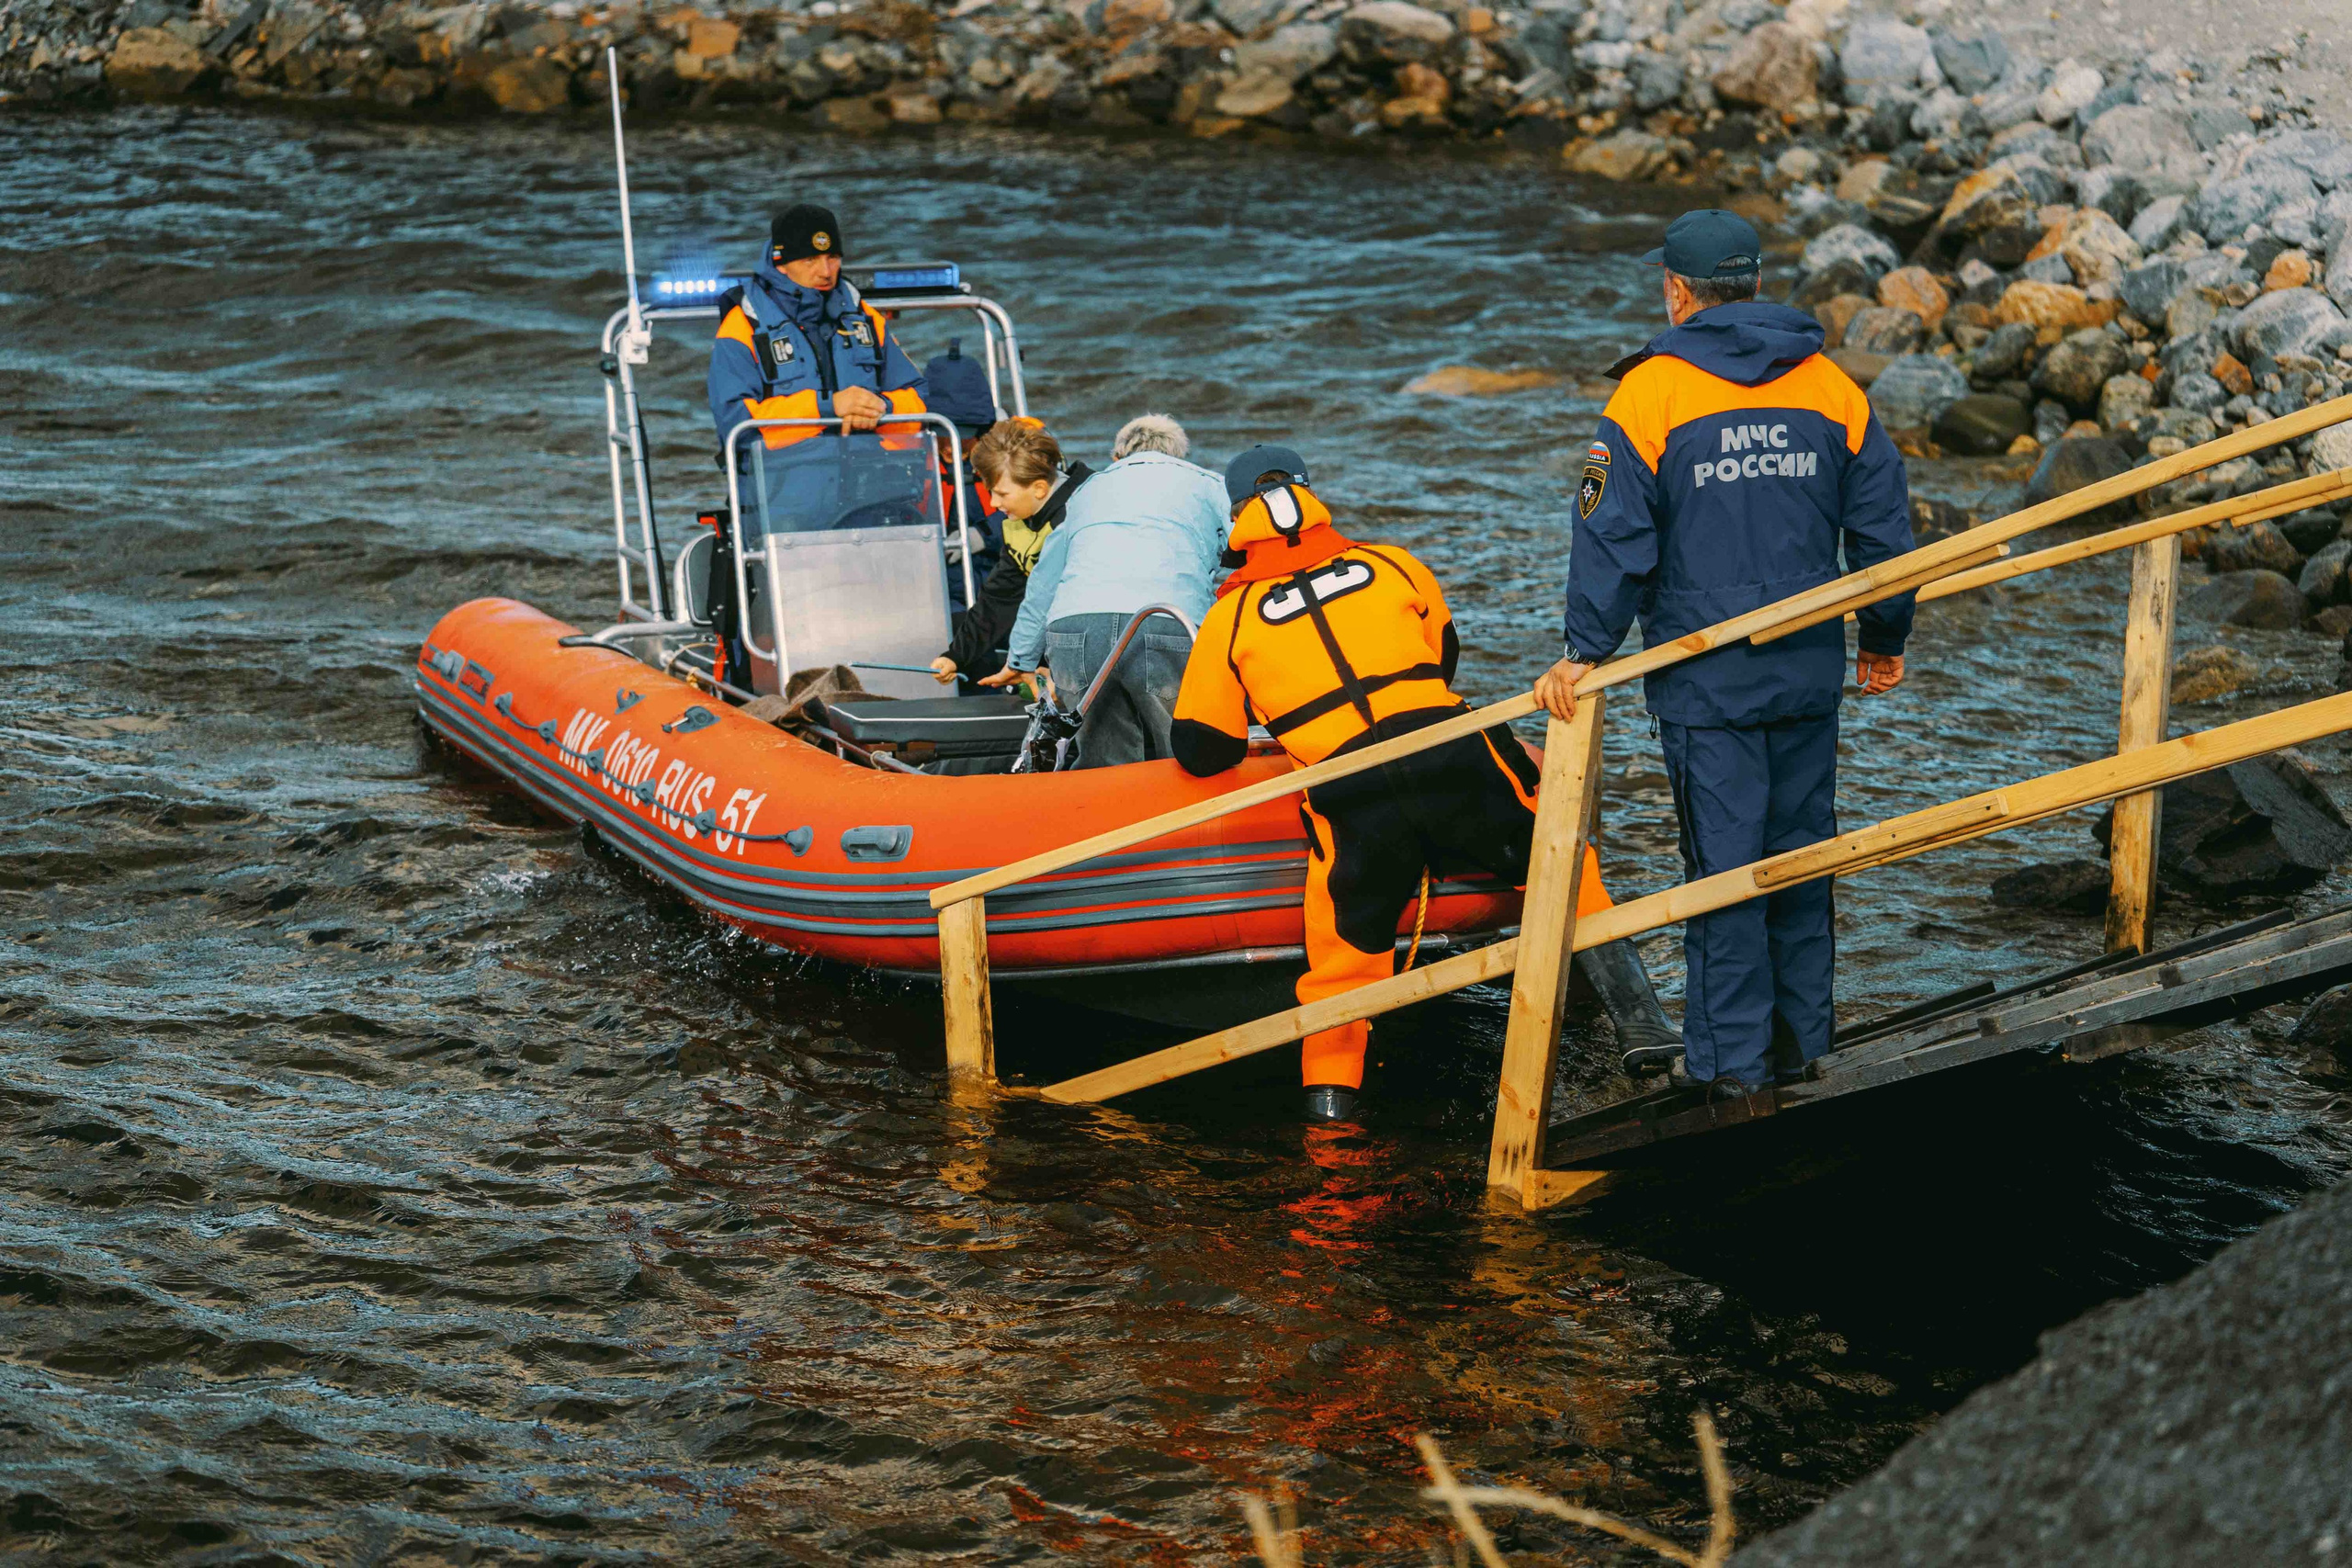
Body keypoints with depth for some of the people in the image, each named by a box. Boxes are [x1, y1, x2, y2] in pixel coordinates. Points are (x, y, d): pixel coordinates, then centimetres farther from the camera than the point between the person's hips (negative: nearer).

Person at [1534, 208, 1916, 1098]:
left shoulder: (1652, 392, -9)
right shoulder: (1834, 389, 4)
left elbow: (1614, 533, -12)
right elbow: (1882, 526, 9)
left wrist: (1585, 651, -6)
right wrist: (1884, 640, 21)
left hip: (1705, 674, -4)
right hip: (1810, 667, 4)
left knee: (1723, 856, 1)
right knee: (1800, 847, 14)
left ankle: (1731, 1056, 6)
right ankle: (1798, 1036, 22)